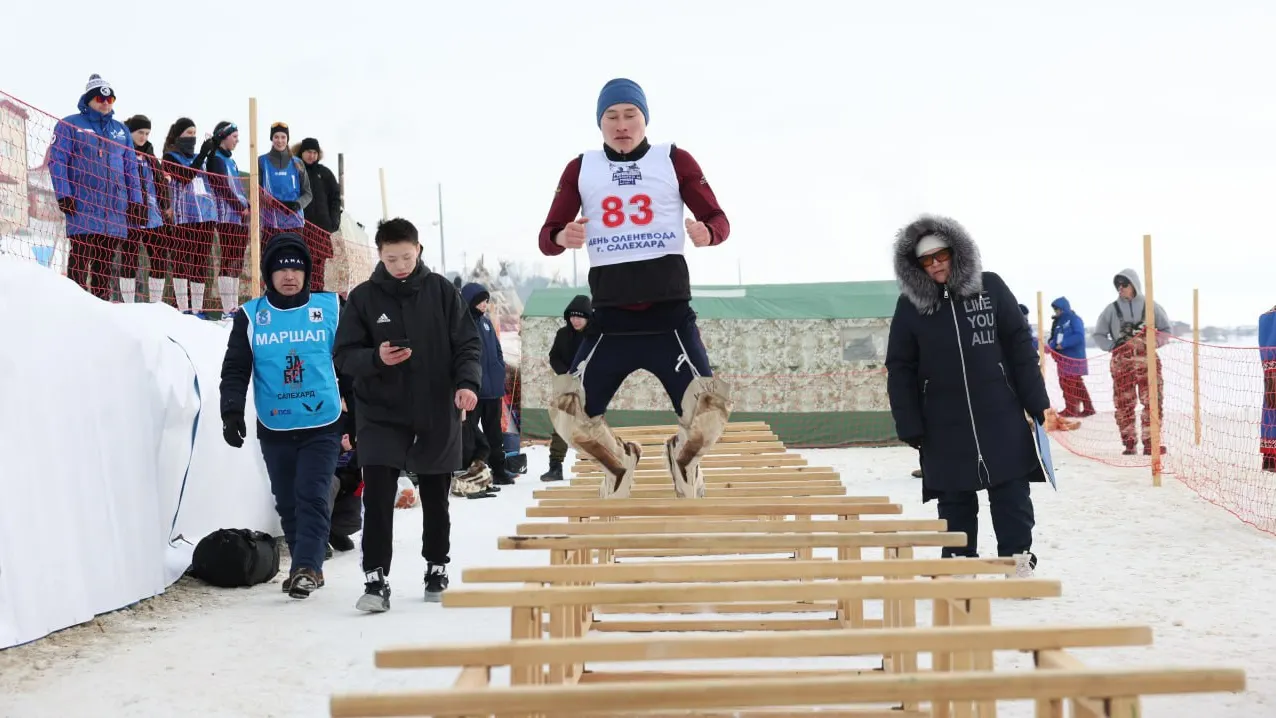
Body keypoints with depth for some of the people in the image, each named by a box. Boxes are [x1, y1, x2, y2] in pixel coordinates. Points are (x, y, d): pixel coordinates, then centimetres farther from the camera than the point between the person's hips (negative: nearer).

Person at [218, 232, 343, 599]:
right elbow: (235, 370, 3)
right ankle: (308, 568, 22)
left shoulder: (330, 308, 1)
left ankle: (306, 568, -11)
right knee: (287, 502, 9)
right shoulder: (250, 316, 2)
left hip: (323, 425, -2)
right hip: (274, 429, 2)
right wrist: (232, 411, -11)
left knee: (312, 496, -13)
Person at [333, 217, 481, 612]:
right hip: (380, 414, -1)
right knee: (377, 496, -12)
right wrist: (376, 358, -21)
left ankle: (437, 568, 32)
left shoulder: (442, 291, -1)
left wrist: (467, 381, -19)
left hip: (437, 414, 1)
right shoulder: (362, 297, -1)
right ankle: (375, 578, -5)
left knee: (436, 498, 14)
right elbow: (344, 355, 0)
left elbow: (468, 343, -1)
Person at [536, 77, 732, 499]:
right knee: (567, 408, -11)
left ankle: (683, 457, 23)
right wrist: (562, 236, -17)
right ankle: (619, 464, 22)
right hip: (611, 319, 1)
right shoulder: (581, 169, 9)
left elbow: (719, 219, 6)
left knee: (710, 405, -15)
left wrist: (707, 233, -19)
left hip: (669, 316, -1)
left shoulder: (674, 160, 6)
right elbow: (546, 238, 8)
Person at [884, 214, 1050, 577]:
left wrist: (1036, 403, 0)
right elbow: (900, 369, 4)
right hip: (944, 426, 1)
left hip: (1001, 417, 0)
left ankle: (1019, 563, 11)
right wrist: (910, 428, -1)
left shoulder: (990, 287, 0)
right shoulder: (910, 304, 1)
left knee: (1012, 493, 2)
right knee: (955, 500, 8)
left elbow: (1020, 346, 3)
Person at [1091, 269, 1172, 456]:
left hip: (1148, 359, -1)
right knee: (1124, 403, 1)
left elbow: (1166, 330, 10)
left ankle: (1150, 443, 0)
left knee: (1153, 401, -6)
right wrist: (1113, 346, -5)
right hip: (1122, 362, 1)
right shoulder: (1112, 309, 6)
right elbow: (1099, 335, 12)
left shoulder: (1150, 306, 4)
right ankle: (1129, 443, 10)